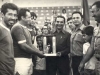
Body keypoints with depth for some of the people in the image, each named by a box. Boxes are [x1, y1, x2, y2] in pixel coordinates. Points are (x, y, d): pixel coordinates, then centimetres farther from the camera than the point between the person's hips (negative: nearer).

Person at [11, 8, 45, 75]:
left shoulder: (25, 28, 15)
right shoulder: (18, 28, -14)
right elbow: (23, 46, -19)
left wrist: (39, 52, 6)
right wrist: (38, 53, -10)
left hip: (28, 59, 9)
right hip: (21, 59, -9)